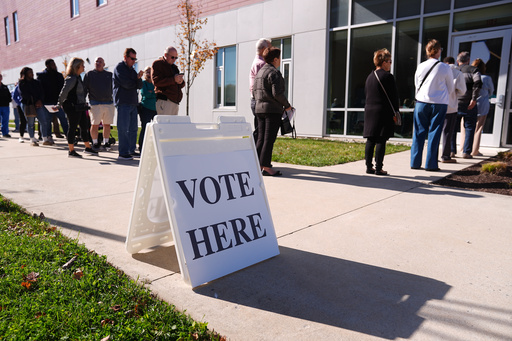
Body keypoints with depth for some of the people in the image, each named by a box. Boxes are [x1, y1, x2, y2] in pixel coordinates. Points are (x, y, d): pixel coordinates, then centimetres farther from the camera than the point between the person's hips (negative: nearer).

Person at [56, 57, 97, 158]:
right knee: (73, 127, -2)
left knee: (85, 126, 14)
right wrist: (59, 104, -20)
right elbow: (64, 91, -20)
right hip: (73, 107, -10)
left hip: (80, 107, 10)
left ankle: (88, 147, 26)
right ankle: (71, 151, 6)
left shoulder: (78, 77, 14)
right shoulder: (71, 78, -15)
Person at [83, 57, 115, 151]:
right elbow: (84, 89, 6)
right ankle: (95, 143, 12)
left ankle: (106, 143, 19)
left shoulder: (109, 75, 14)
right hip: (95, 104, -2)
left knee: (107, 124, 6)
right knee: (94, 125, -3)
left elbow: (114, 88, 17)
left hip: (109, 103, 2)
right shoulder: (89, 74, 7)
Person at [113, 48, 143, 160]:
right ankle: (123, 153, -5)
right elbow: (126, 84, -14)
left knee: (133, 128, 9)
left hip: (133, 102, 8)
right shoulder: (119, 67, -3)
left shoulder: (132, 69, 21)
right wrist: (134, 83, 5)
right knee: (123, 129, -8)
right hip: (123, 102, -8)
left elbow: (139, 86, 11)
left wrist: (138, 78, -9)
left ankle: (131, 150, 17)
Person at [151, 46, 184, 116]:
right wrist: (173, 80, -19)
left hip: (175, 101, 7)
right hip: (164, 100, -7)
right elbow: (156, 81, -12)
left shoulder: (174, 67, 25)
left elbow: (181, 85, 24)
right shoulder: (157, 64, 3)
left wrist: (181, 82, -1)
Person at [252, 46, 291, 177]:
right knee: (269, 139, -5)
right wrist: (287, 105, -6)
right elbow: (277, 93, -18)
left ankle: (257, 164, 13)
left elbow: (254, 91, 19)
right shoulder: (274, 73, -11)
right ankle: (266, 167, -3)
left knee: (261, 138, 11)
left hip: (259, 109, 8)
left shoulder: (260, 72, 16)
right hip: (272, 110, -8)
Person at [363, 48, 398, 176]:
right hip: (383, 112, -7)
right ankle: (378, 168, -2)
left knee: (370, 140, 8)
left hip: (369, 111, 7)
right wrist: (395, 112, 0)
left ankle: (369, 166, 11)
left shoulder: (370, 76, 13)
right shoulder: (387, 76, -9)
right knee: (381, 141, -4)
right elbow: (394, 96, -9)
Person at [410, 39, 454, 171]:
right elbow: (450, 88, 7)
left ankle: (415, 162, 9)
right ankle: (431, 164, 5)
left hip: (421, 102, 2)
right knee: (434, 133, 2)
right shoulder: (445, 68, -4)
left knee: (419, 132, 7)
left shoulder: (420, 67, 1)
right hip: (440, 104, -2)